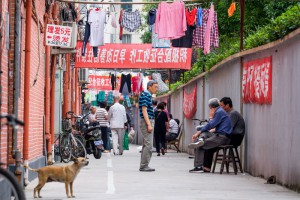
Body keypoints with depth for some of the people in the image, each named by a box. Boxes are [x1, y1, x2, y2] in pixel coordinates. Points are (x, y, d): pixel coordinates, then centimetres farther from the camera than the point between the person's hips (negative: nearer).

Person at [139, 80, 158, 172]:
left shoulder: (148, 95, 18)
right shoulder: (145, 95, -12)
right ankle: (144, 166, -13)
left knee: (146, 145, 11)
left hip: (149, 122, 11)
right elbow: (144, 110, -18)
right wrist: (149, 124, -22)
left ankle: (143, 166, 14)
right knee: (148, 144, -13)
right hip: (146, 122, -11)